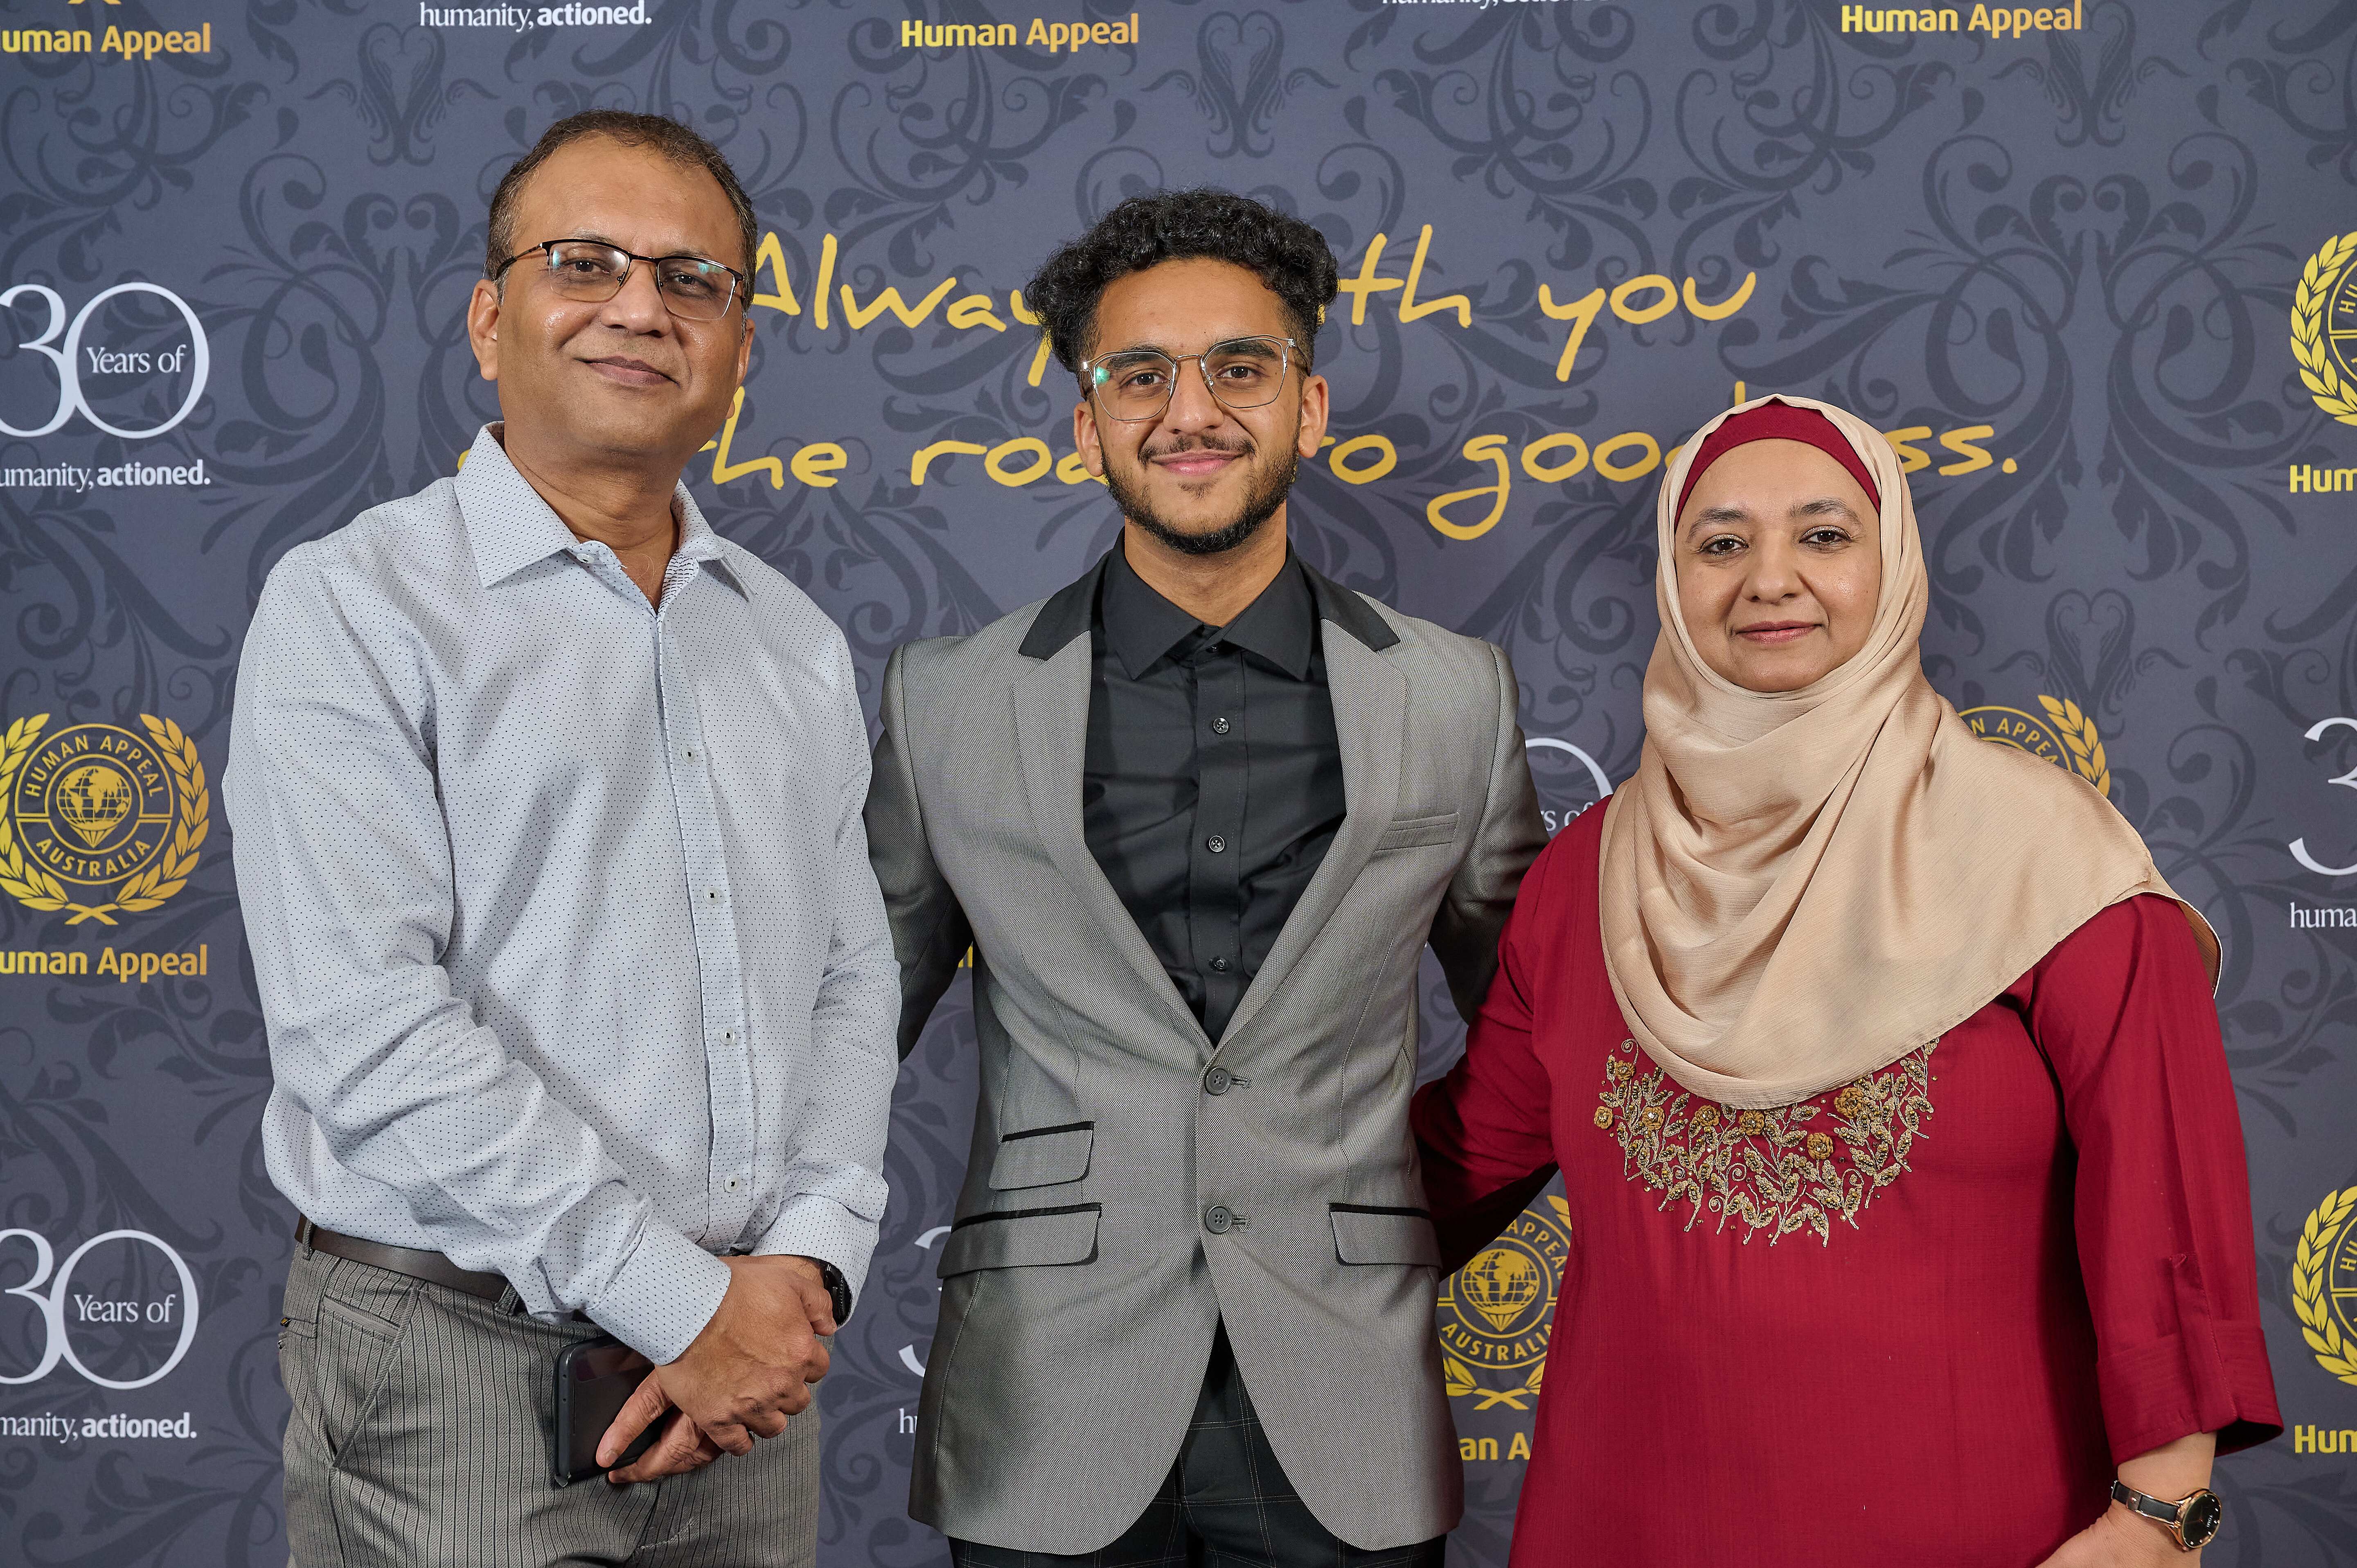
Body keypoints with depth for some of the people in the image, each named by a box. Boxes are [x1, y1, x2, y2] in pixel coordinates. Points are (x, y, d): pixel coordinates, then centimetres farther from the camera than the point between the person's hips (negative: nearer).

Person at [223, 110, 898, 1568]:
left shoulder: (797, 641, 11)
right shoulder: (352, 607, -6)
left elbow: (852, 984, 12)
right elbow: (364, 1023, -16)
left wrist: (810, 1258, -5)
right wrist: (681, 1299, -16)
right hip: (456, 1365, -5)